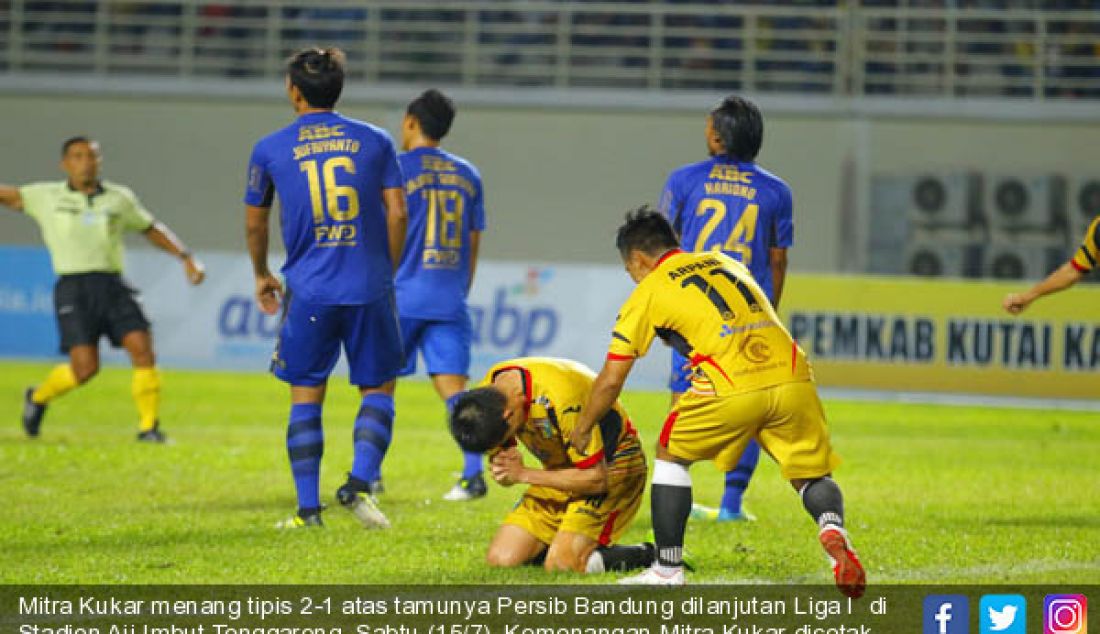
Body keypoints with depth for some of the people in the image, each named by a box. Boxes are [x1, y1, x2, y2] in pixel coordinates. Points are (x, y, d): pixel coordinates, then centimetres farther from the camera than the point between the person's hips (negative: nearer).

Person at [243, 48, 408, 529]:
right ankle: (359, 483, -9)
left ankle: (308, 508, 4)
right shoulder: (374, 141, 5)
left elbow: (255, 222, 13)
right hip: (369, 287, 0)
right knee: (378, 389, 11)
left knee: (306, 398, 8)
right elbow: (397, 213, 2)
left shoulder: (270, 149, 4)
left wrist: (262, 276, 29)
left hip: (309, 291, 0)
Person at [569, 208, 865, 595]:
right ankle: (833, 530, -16)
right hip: (793, 377, 4)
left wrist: (581, 431, 30)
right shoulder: (725, 262, 28)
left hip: (733, 389, -4)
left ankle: (668, 571, 19)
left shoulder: (649, 291, 13)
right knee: (810, 475, 17)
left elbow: (611, 380, 15)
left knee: (671, 455, 19)